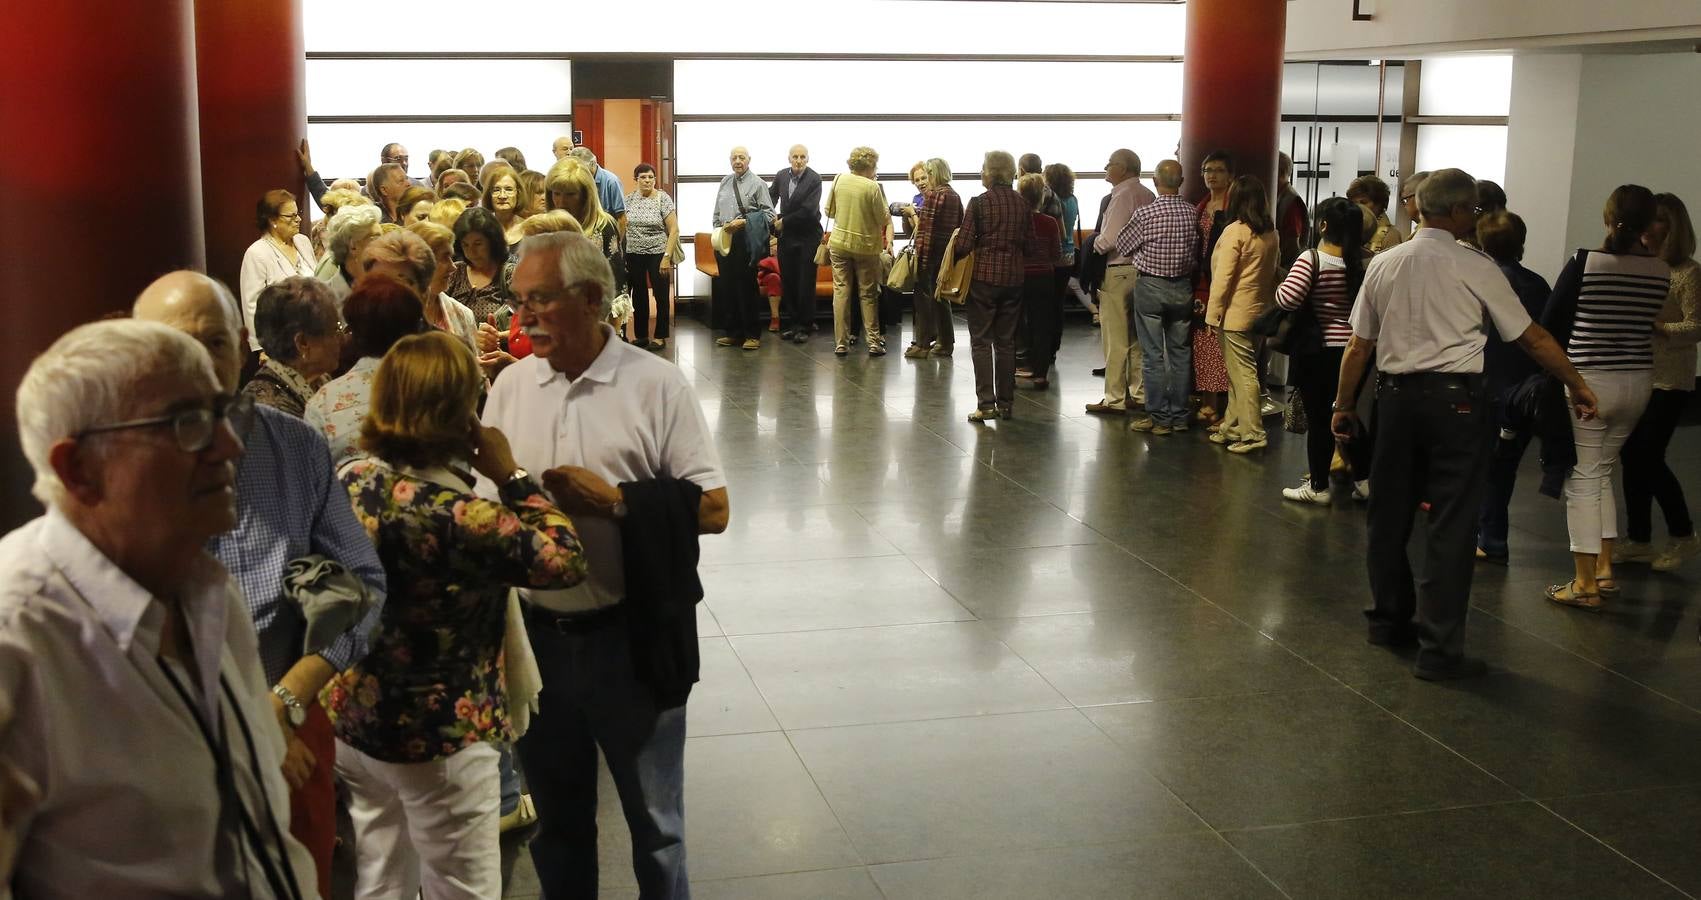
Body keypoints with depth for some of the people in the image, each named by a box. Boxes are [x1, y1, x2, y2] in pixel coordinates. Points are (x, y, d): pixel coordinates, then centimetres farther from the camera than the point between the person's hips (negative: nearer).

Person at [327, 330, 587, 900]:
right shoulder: (457, 516, -28)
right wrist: (511, 475, -13)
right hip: (438, 739, -7)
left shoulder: (350, 482, -5)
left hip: (352, 722, 7)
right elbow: (567, 560, -22)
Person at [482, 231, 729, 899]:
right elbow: (483, 507, 10)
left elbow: (712, 509, -11)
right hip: (534, 636, 4)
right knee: (556, 821, 20)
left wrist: (615, 500, -20)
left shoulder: (656, 384, -10)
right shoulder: (510, 385, 2)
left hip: (633, 638, -4)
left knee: (654, 823, 12)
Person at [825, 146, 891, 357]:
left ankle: (841, 343, 5)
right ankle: (873, 341, 9)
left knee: (841, 291, 6)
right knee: (868, 294, 8)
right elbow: (884, 220, -9)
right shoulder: (872, 187, -15)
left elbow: (829, 211, 6)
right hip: (865, 245, -3)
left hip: (839, 243, 3)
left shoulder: (839, 180, -3)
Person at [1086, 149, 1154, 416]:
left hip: (1118, 271, -8)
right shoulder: (1148, 196, 9)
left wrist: (1094, 245, -1)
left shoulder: (1122, 196, -15)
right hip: (1142, 270, 8)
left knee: (1115, 339, -3)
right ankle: (1139, 393, 21)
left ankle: (1114, 400, 1)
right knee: (1137, 336, 14)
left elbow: (1109, 239, -21)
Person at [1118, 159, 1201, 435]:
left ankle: (1159, 418, 4)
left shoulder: (1144, 213, -14)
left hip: (1150, 286, -4)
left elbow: (1122, 247, -4)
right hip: (1183, 288, 4)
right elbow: (1197, 253, 3)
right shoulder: (1193, 214, -5)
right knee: (1181, 353, 11)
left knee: (1153, 355, 2)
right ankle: (1179, 416, 17)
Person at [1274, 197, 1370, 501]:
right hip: (1354, 350, 5)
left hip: (1319, 351, -5)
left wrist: (1280, 287, -3)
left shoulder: (1312, 259, -14)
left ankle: (1318, 486, 12)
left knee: (1319, 418, 4)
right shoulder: (1363, 262, 1)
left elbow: (1288, 299, -23)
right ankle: (1364, 480, 22)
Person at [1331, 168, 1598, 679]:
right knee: (1450, 524, -1)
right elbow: (1532, 338, 0)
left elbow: (1358, 348, 6)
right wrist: (1577, 385, 12)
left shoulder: (1384, 265, 4)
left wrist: (1344, 405, 16)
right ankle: (1439, 650, 0)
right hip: (1455, 399, -4)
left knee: (1390, 512, 16)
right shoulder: (1476, 269, -6)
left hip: (1396, 394, 4)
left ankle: (1388, 618, 32)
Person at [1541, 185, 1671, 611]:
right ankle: (1605, 571, 21)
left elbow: (1550, 323, -6)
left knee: (1583, 478, 1)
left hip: (1589, 381, -5)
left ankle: (1584, 584, 2)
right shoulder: (1660, 271, -2)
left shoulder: (1585, 263, -13)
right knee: (1602, 473, 19)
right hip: (1637, 381, 5)